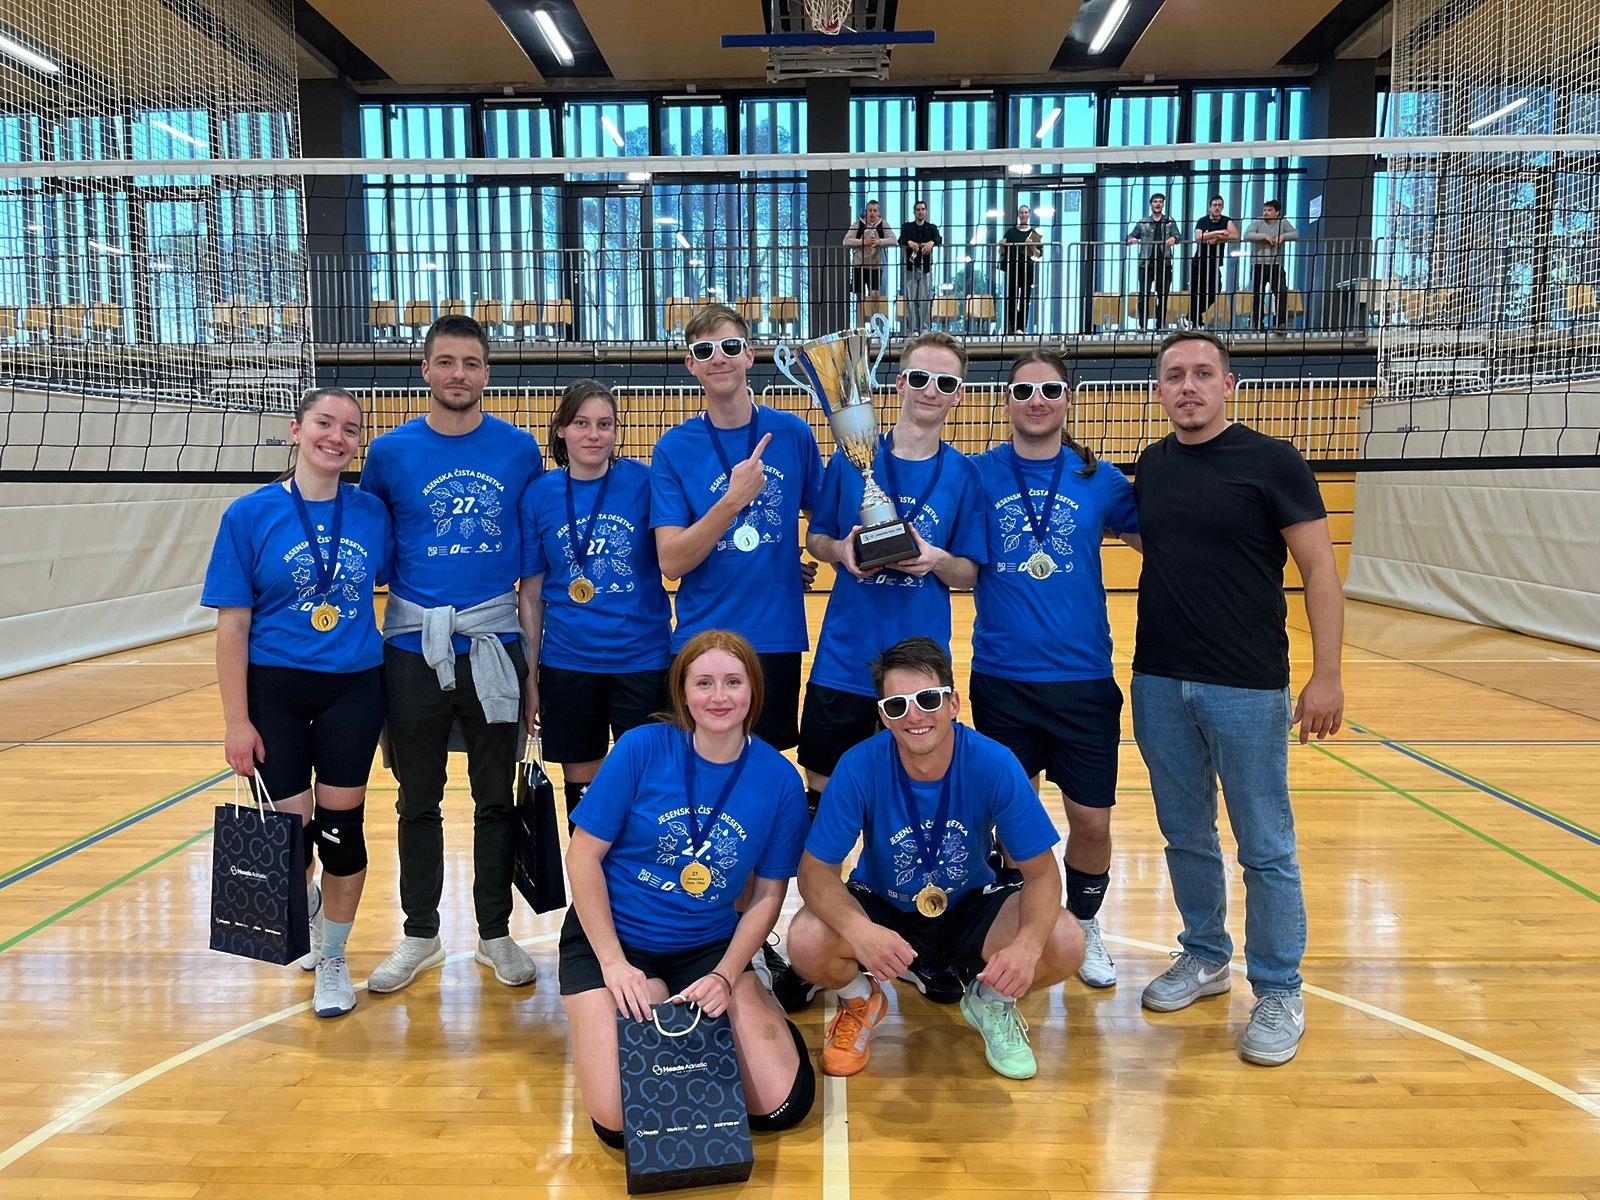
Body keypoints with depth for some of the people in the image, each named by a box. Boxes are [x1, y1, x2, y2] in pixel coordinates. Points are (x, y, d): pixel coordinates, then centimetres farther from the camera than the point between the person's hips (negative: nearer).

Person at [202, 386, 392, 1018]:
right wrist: (236, 719, -8)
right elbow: (233, 624, -5)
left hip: (353, 688, 1)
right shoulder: (250, 515, -5)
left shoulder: (373, 513, 0)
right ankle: (308, 908, 42)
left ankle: (332, 959, 26)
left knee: (341, 826, 4)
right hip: (275, 688, -1)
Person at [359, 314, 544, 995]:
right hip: (414, 647, 0)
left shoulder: (520, 449, 1)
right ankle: (420, 936, 28)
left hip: (493, 644, 0)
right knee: (419, 800, 11)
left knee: (497, 797, 9)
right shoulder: (391, 451, 1)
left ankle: (495, 933, 25)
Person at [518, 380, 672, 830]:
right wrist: (530, 676, 4)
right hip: (568, 662, 2)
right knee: (581, 784, 14)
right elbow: (530, 591, 4)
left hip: (642, 658, -1)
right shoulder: (539, 494, 0)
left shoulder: (643, 482, -5)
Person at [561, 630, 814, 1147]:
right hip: (610, 937, -2)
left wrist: (725, 977, -11)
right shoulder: (641, 749, -14)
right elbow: (584, 857, -8)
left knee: (782, 1104, -10)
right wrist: (614, 965, -14)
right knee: (619, 1121, -17)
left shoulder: (779, 779, -7)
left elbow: (768, 894, 1)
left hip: (710, 945, 2)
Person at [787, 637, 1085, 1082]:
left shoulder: (993, 764, -23)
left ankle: (992, 1002, 10)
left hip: (970, 908, 1)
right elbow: (816, 869, -21)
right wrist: (858, 930, -44)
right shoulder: (859, 767, -24)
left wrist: (1028, 944, -40)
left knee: (1065, 945, -26)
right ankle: (860, 1002, 8)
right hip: (881, 908, 0)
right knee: (806, 941, -31)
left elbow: (1042, 872, -18)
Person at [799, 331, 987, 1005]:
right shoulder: (852, 458, 1)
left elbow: (970, 574, 4)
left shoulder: (963, 474, 2)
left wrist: (937, 560, -16)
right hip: (844, 662, 1)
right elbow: (815, 539, 9)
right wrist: (842, 551, -12)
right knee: (822, 795, 8)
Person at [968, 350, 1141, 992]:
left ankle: (1084, 927, 31)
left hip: (1083, 677, 1)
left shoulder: (1100, 479, 4)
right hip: (1002, 677, 0)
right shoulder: (979, 474, 2)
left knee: (1092, 819, 4)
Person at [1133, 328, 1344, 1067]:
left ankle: (1279, 993, 19)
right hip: (1158, 683, 5)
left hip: (1247, 688, -4)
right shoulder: (1151, 466, 7)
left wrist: (1327, 675, -14)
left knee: (1265, 850, 5)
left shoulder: (1271, 462, -7)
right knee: (1186, 837, 15)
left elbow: (1319, 570, -8)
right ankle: (1205, 957, 33)